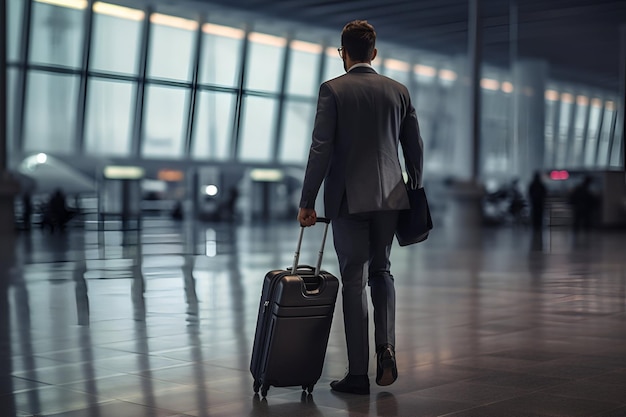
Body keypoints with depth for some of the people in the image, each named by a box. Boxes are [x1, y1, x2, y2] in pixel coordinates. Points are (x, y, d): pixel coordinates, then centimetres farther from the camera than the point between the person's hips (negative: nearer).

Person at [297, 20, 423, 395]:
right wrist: (415, 193, 21)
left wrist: (307, 202, -6)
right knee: (381, 270, 20)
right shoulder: (398, 90, 7)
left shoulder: (333, 90, -5)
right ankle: (387, 346, 0)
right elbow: (415, 147, 9)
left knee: (355, 280, 2)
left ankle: (358, 374, 5)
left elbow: (321, 149, -11)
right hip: (390, 196, 4)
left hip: (348, 199, -3)